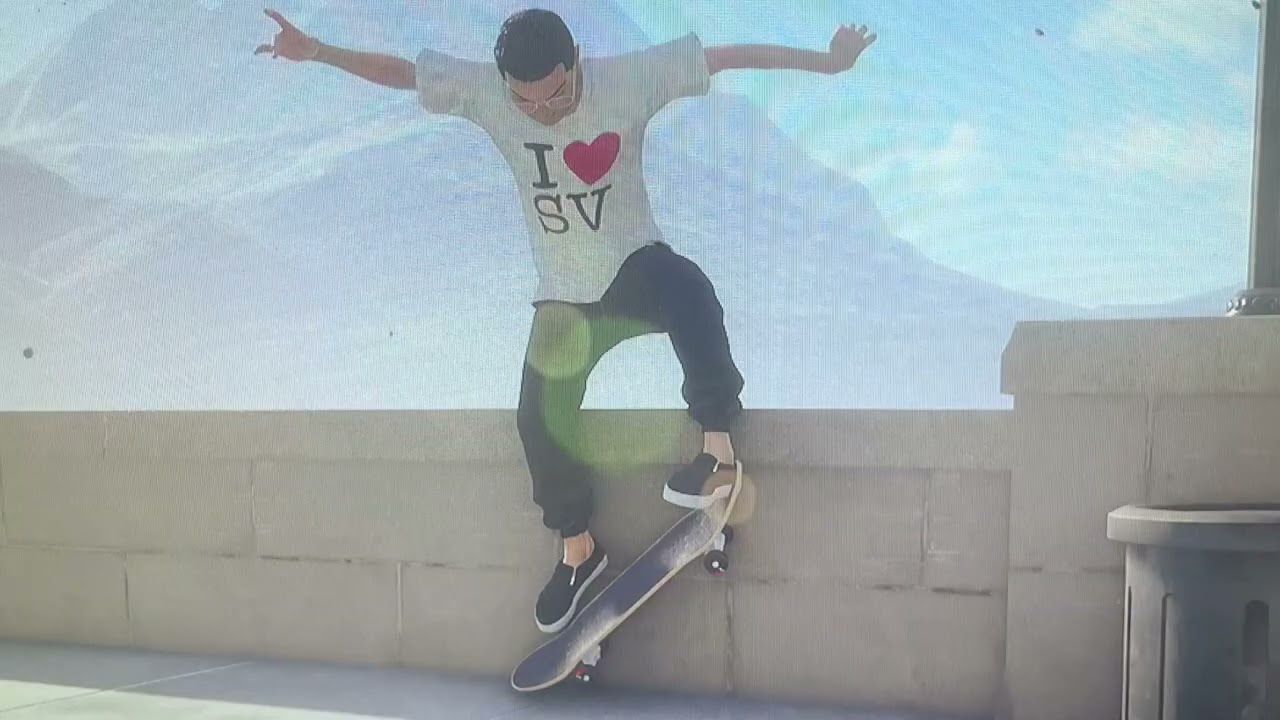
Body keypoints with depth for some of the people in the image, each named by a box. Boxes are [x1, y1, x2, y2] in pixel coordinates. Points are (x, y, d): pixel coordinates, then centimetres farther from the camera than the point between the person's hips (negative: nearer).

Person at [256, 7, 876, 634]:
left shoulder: (630, 78, -18)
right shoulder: (482, 91, -13)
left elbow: (727, 56, -19)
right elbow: (397, 70, -3)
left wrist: (826, 61, -21)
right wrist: (316, 52, -5)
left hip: (635, 272, -3)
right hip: (563, 299, 3)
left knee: (685, 288, -38)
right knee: (539, 419, -5)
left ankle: (716, 440, -26)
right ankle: (577, 548, 19)